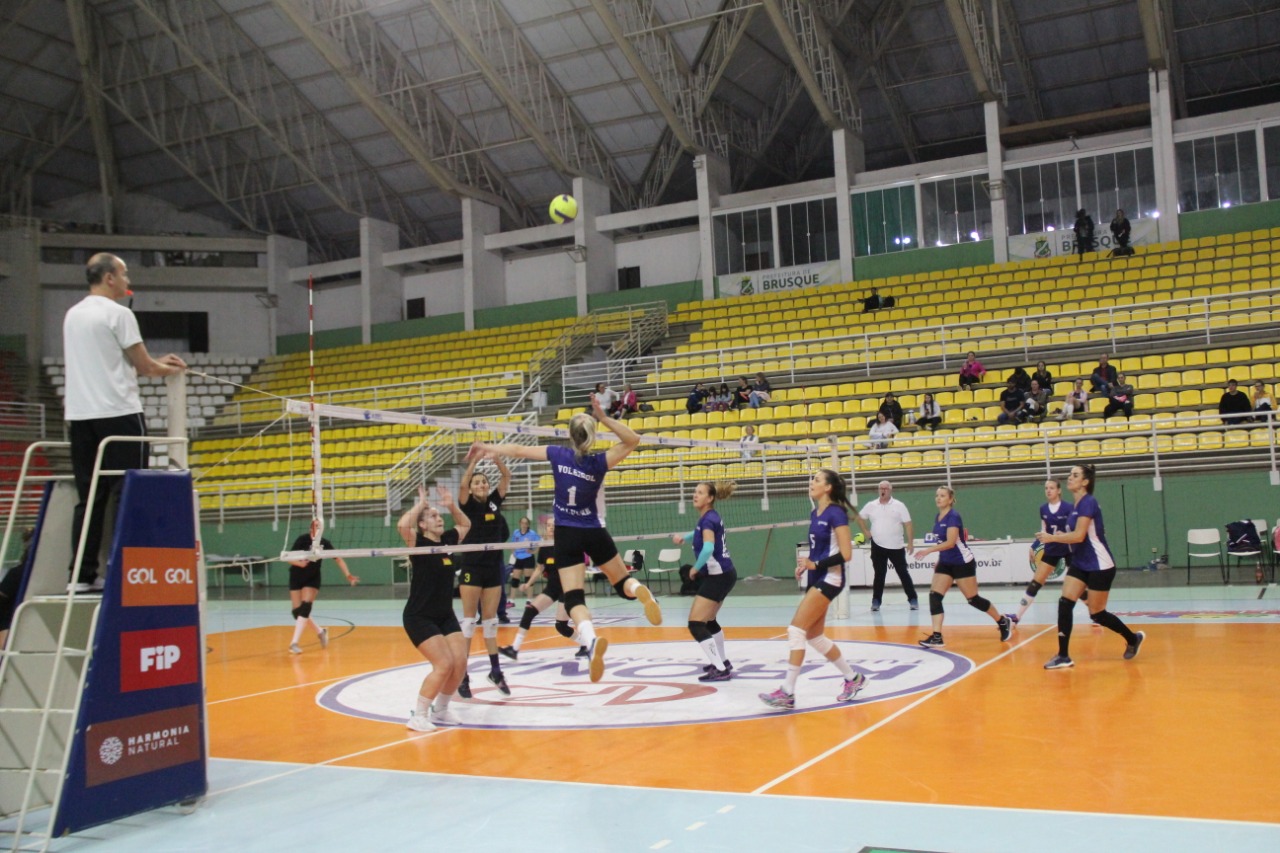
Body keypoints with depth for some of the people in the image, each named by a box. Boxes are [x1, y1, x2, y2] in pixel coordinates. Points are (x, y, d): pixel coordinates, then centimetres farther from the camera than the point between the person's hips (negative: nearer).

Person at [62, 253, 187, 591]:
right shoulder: (118, 313, -7)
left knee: (89, 497, 8)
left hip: (79, 415, 7)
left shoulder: (72, 315, 16)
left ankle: (82, 575, 7)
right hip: (118, 413, -7)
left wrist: (156, 362, 21)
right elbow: (143, 366, -6)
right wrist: (170, 369, 14)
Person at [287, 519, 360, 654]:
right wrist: (299, 563, -41)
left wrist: (348, 575, -16)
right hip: (296, 578, 0)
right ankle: (320, 632, 18)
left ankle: (294, 643, -17)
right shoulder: (302, 539, -18)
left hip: (313, 579, 0)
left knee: (305, 608, -17)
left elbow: (338, 558, -6)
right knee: (296, 611, -2)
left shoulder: (325, 543, -11)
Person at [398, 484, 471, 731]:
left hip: (445, 616, 7)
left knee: (460, 662, -4)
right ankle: (418, 716, -5)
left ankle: (440, 711, 17)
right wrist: (420, 505, -18)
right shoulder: (419, 544, -12)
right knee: (444, 664, -18)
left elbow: (465, 524, 24)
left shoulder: (448, 540, 6)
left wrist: (452, 505, 9)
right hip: (419, 617, -7)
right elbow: (402, 525, -33)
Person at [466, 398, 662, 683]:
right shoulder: (598, 462, -9)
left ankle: (591, 638, -37)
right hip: (594, 533, 0)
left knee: (573, 597, -8)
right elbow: (633, 440, -6)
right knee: (622, 582, 16)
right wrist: (604, 418, -15)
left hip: (566, 535, 0)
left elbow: (519, 450, 5)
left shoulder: (558, 454, -5)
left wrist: (488, 448, 19)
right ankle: (641, 591, -21)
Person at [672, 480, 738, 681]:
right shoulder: (708, 517, 10)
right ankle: (722, 661, 39)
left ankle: (720, 669, -12)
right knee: (708, 620, 25)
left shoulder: (708, 519, -17)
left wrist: (695, 569, -17)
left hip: (718, 576, -10)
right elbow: (699, 535, 33)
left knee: (696, 624, -12)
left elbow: (708, 548, -31)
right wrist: (684, 538, 16)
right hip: (721, 575, 10)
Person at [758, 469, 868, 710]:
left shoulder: (835, 513, -13)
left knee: (796, 629, -15)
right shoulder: (814, 514, 12)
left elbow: (845, 554, -18)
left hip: (829, 579, -10)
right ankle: (853, 678, 28)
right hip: (815, 580, 10)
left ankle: (787, 693, -13)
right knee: (814, 637, 13)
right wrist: (805, 564, 4)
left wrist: (816, 564, -17)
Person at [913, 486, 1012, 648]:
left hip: (963, 563, -8)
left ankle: (1003, 622, 25)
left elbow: (950, 542, -29)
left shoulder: (953, 516, -19)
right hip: (945, 563, 8)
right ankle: (937, 637, -9)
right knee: (934, 596, -8)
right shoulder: (938, 518, 7)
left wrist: (928, 551, -36)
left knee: (973, 599, 2)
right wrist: (939, 561, 18)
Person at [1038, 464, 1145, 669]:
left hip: (1100, 566, -8)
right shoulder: (1077, 505, 9)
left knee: (1097, 614, 1)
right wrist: (1062, 537, 7)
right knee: (1064, 604, -6)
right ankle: (1063, 656, -4)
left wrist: (1052, 538, -17)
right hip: (1080, 565, 8)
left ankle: (1133, 638, 27)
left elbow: (1079, 536, -26)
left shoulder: (1088, 502, -18)